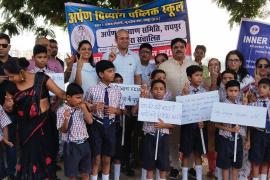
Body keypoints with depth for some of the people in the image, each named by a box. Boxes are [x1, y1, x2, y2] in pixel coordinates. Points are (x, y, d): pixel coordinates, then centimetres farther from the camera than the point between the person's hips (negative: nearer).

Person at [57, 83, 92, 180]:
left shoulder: (81, 109, 5)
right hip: (71, 146, -5)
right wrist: (66, 119, -29)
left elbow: (90, 121, -3)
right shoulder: (62, 110, -11)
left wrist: (84, 108, -10)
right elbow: (63, 130, -11)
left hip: (84, 144, 5)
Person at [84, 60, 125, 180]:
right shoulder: (93, 90, -9)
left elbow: (121, 110, 8)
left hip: (110, 126, 3)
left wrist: (114, 110, -12)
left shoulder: (117, 91, 1)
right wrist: (93, 107, -19)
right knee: (96, 158, 10)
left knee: (107, 158, 16)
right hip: (97, 126, -3)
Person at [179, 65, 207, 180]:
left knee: (198, 153, 13)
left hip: (200, 124, 3)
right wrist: (185, 94, -24)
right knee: (186, 153, 6)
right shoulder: (184, 91, -8)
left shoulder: (204, 91, 3)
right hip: (188, 124, -3)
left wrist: (202, 120, -9)